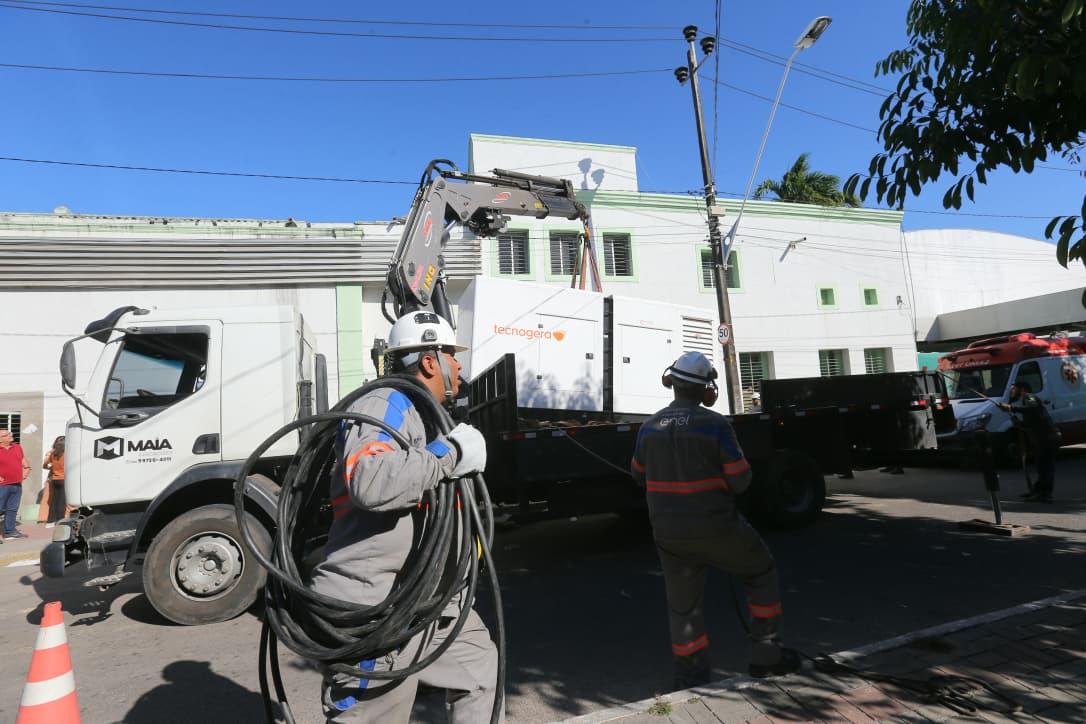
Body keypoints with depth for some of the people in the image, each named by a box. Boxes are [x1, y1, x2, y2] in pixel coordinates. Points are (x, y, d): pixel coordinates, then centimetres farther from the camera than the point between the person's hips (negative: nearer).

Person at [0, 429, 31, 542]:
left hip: (17, 485, 6)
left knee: (12, 509, 14)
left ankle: (9, 531, 23)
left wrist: (26, 470, 6)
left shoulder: (17, 447, 10)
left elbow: (25, 463, 21)